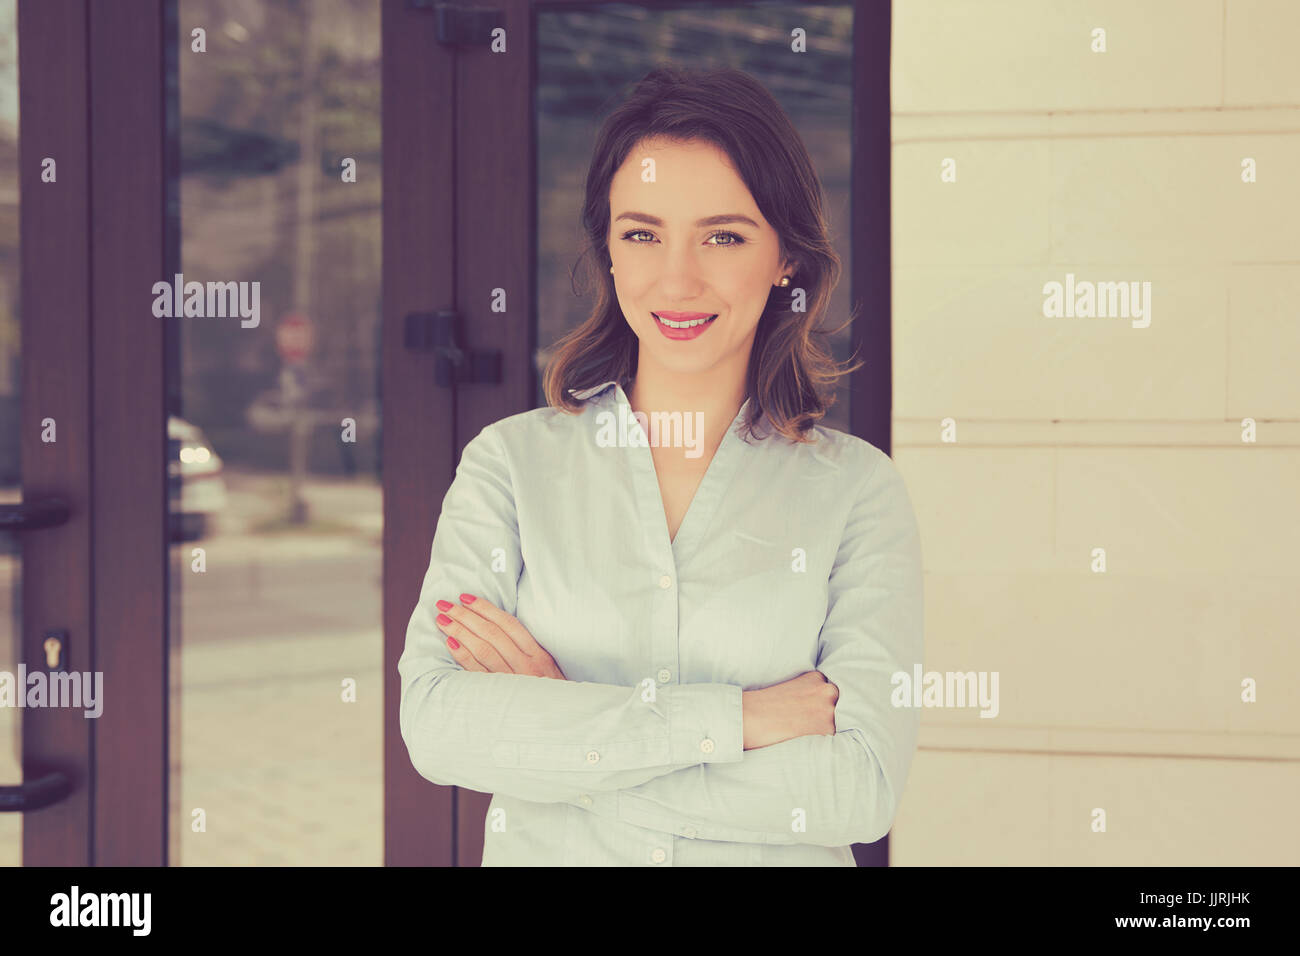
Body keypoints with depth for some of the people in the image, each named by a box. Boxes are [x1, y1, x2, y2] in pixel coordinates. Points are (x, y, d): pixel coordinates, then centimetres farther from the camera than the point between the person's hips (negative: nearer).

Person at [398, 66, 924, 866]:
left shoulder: (858, 489, -7)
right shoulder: (510, 462, -5)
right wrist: (728, 718, -22)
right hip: (546, 856, 0)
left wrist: (554, 724, -17)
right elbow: (436, 724, -16)